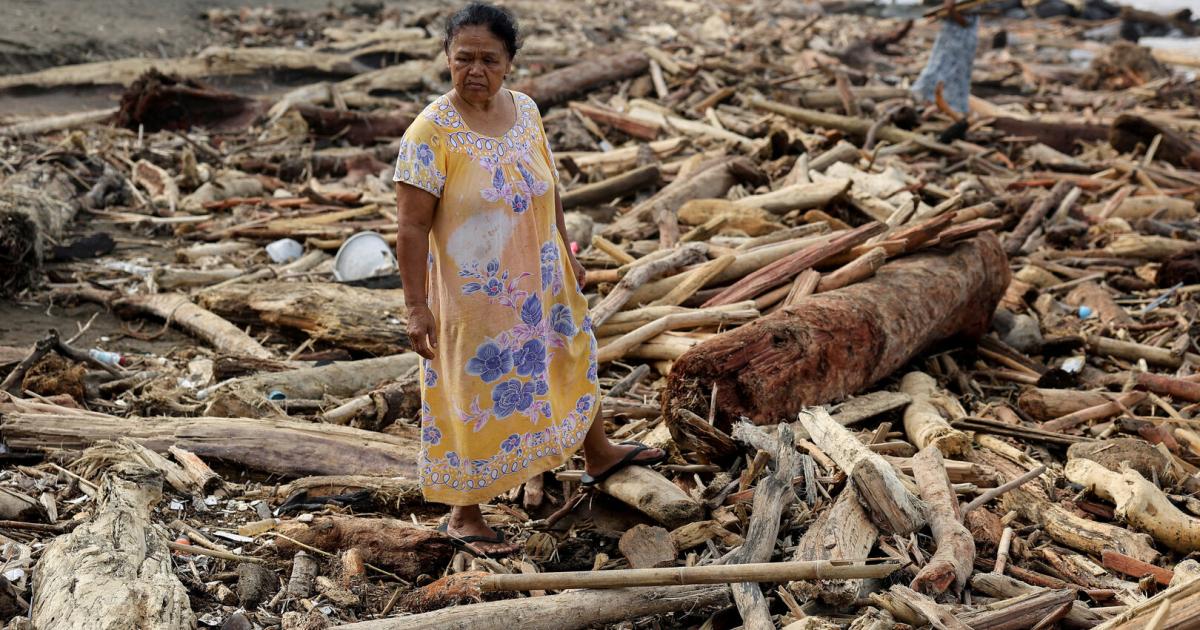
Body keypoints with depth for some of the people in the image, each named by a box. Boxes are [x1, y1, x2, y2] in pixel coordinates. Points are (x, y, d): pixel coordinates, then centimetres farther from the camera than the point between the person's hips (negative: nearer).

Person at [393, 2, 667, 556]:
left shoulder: (525, 110, -2)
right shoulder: (431, 131, -20)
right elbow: (413, 225, -20)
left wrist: (567, 256, 16)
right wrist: (416, 307, -21)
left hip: (540, 283, 7)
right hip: (475, 296, -7)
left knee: (571, 361, 24)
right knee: (474, 398, 6)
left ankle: (597, 454, 51)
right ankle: (463, 515, 26)